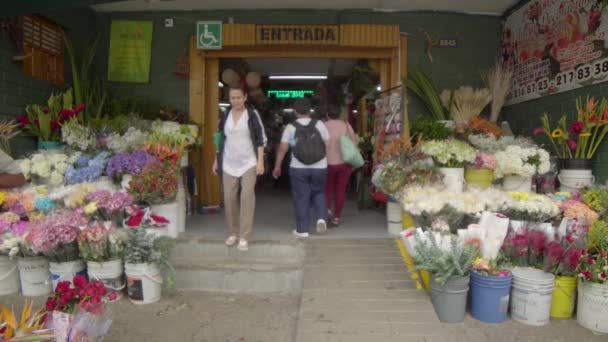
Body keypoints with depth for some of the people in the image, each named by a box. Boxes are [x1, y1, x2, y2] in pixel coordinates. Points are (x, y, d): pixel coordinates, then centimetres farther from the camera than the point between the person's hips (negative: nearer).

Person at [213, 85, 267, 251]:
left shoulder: (252, 114, -3)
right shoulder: (226, 115, 8)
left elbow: (261, 139, -4)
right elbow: (220, 139, 14)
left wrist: (260, 161, -11)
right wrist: (216, 161, 12)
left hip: (248, 163, -3)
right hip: (229, 164, 4)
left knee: (247, 198, -8)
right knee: (229, 198, 6)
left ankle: (244, 237, -2)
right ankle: (233, 232, 22)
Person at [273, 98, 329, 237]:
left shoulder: (290, 127, -3)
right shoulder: (319, 124, 0)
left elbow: (282, 149, -4)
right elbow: (328, 145, 1)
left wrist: (277, 166, 5)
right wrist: (329, 161, 15)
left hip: (298, 169, -1)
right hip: (320, 167, 1)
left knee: (301, 197, 7)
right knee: (318, 193, 20)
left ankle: (302, 229, 10)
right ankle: (322, 218, 1)